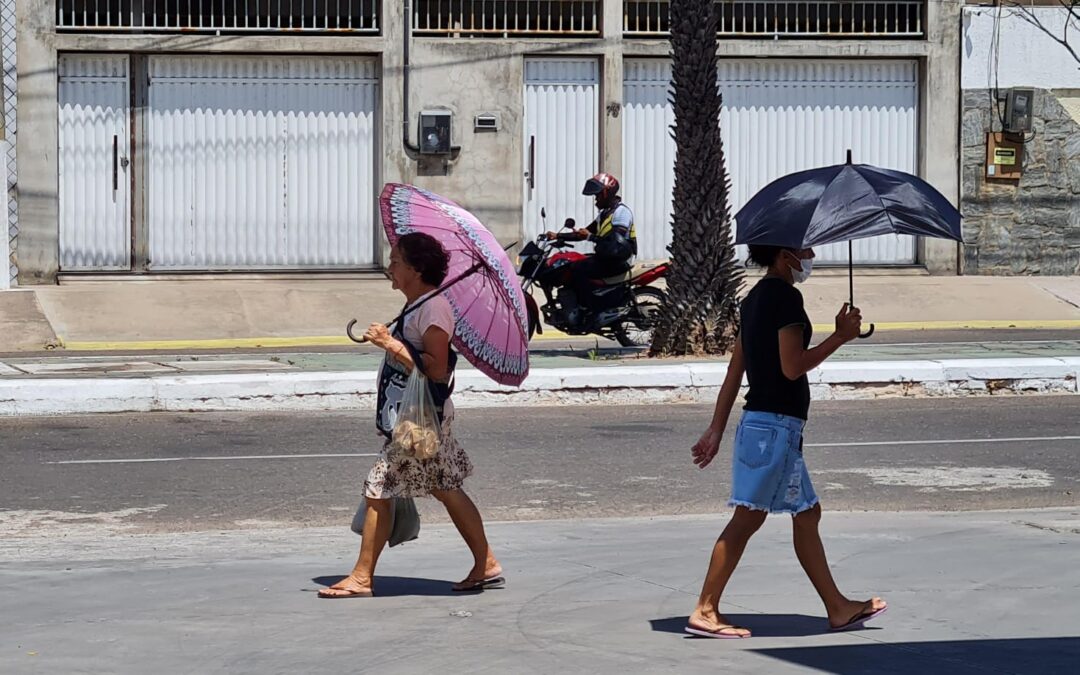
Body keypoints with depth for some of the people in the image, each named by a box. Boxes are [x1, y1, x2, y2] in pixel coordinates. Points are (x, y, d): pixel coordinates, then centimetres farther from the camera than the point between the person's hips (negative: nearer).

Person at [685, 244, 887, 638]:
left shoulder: (755, 298, 16)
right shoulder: (786, 297, -13)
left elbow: (735, 371, 16)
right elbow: (792, 366, -19)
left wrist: (716, 430, 17)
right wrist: (841, 336, -10)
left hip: (758, 422, 10)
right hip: (777, 424, -10)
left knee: (807, 514, 14)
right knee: (748, 517, -7)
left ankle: (839, 608, 20)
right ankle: (705, 611, -6)